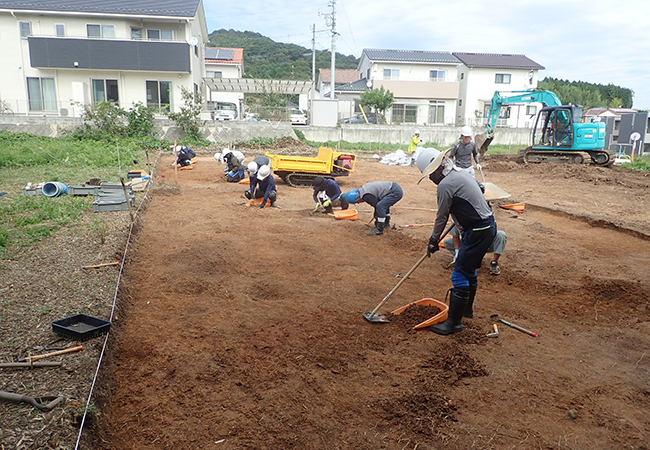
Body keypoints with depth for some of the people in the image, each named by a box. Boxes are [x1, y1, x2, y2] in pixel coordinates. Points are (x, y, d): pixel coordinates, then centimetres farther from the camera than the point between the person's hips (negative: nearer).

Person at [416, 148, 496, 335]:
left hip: (477, 232, -10)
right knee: (469, 270, 23)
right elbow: (481, 187, 29)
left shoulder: (446, 184, -17)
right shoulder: (462, 173, 11)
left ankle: (454, 321, 1)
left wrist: (433, 241, 2)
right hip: (488, 225, 10)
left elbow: (441, 217, -10)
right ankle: (467, 308, 39)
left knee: (460, 275, -6)